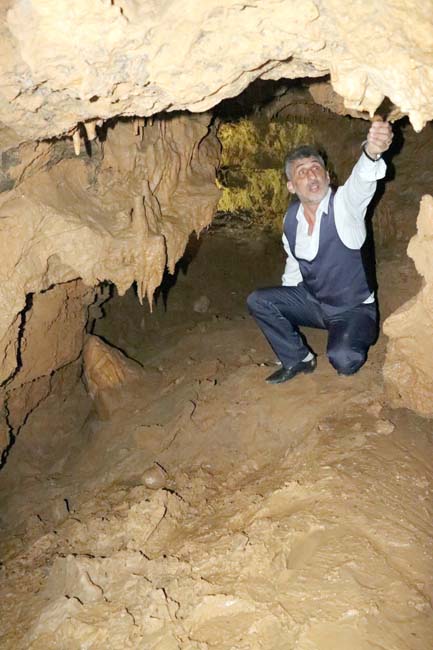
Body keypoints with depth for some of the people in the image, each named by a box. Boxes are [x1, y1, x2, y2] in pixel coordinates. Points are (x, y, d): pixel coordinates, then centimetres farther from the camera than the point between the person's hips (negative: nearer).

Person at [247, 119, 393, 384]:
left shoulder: (344, 204, -21)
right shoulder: (291, 218, -4)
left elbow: (361, 181, -46)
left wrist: (371, 152, -68)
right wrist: (285, 307, 13)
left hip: (354, 308, -5)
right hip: (311, 302, 5)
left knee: (342, 360, -28)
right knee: (259, 301, -10)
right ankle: (298, 359, 8)